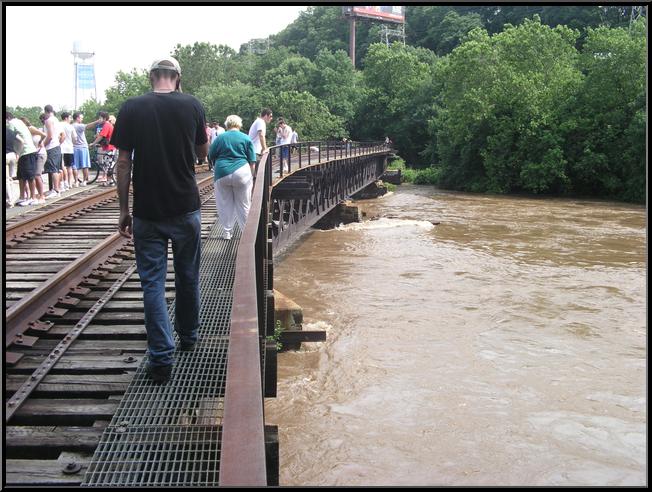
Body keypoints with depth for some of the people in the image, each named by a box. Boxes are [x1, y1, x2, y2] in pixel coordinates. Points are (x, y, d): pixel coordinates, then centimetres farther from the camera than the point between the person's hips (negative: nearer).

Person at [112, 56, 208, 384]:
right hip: (185, 209, 1)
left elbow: (123, 163, -4)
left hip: (147, 212, -1)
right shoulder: (192, 105, -3)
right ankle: (188, 337, 35)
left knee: (152, 283, 4)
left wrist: (124, 210, 3)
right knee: (187, 277, 18)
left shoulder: (131, 109, -5)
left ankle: (161, 358, 1)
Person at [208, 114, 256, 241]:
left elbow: (211, 157, 10)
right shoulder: (246, 139, 3)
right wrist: (251, 176, 13)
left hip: (222, 173, 1)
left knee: (225, 204, 11)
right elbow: (252, 161, 3)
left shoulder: (220, 138, 4)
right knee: (244, 205, 8)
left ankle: (227, 232, 15)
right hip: (241, 173, 0)